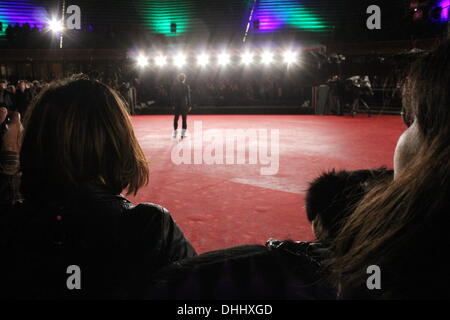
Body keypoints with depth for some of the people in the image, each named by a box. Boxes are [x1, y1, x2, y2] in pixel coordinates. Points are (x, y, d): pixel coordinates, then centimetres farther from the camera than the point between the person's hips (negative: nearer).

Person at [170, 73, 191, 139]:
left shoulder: (174, 86, -1)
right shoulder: (186, 86, -7)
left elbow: (172, 96, 0)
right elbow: (188, 97, -5)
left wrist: (173, 105, 7)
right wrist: (189, 106, 2)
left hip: (176, 105, 2)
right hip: (184, 106, -2)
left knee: (176, 119, 14)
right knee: (184, 119, 5)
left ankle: (175, 133, 19)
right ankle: (183, 134, 2)